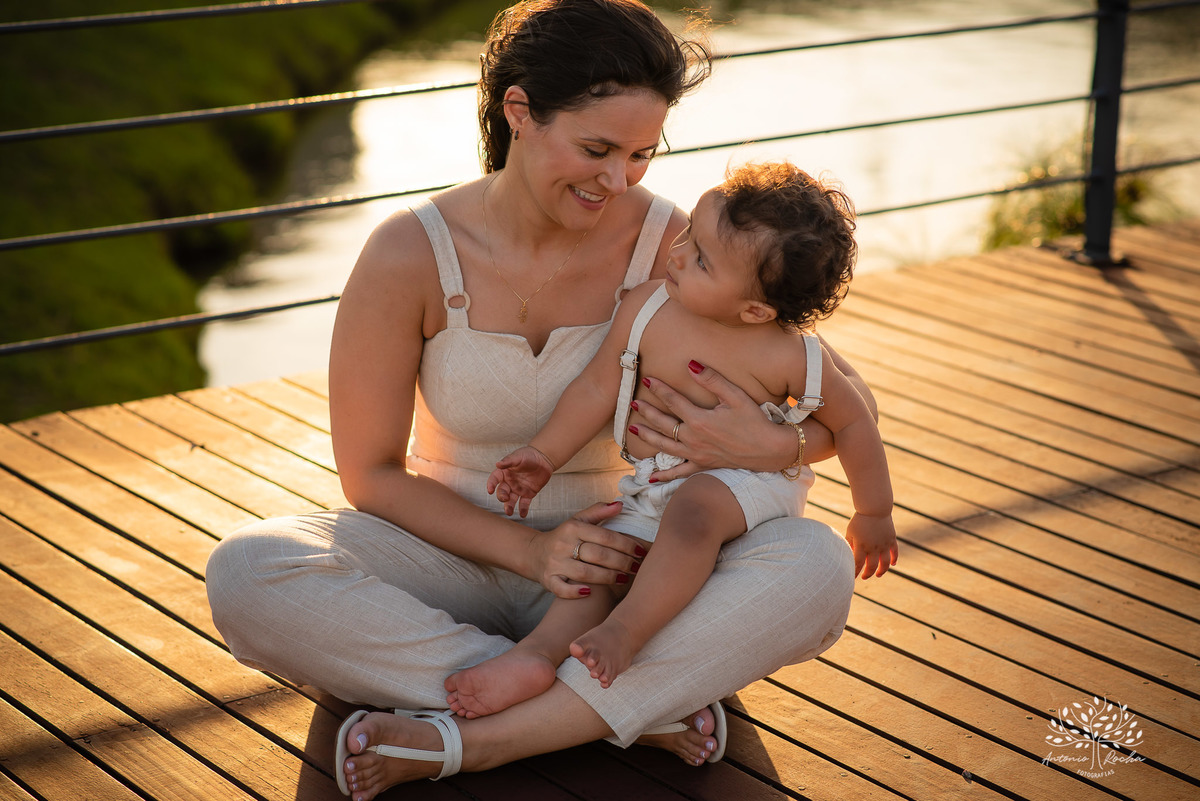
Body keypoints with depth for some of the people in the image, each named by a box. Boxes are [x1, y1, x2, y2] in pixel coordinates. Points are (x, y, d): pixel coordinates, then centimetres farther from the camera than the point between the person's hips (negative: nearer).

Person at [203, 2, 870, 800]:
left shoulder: (670, 246, -12)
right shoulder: (411, 255, -15)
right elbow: (371, 474, -7)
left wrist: (771, 446, -29)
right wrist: (528, 548, -21)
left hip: (614, 569, 1)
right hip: (457, 552, 0)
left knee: (819, 568, -28)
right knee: (246, 574, -30)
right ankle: (645, 707, -25)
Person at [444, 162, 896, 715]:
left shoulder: (787, 358, -19)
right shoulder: (649, 308, -10)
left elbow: (852, 424, -4)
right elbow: (598, 387, 3)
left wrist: (873, 515, 5)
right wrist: (545, 453, 1)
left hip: (746, 486, -5)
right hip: (651, 495, 6)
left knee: (692, 509, -35)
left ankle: (624, 632, -31)